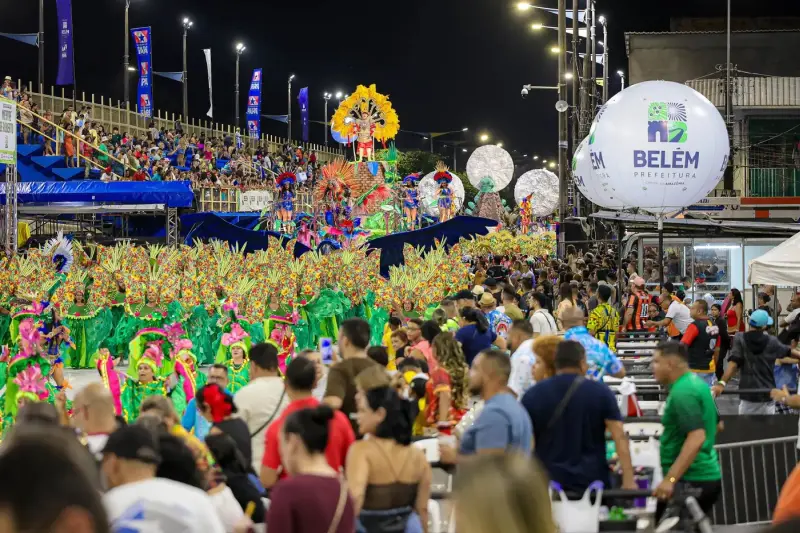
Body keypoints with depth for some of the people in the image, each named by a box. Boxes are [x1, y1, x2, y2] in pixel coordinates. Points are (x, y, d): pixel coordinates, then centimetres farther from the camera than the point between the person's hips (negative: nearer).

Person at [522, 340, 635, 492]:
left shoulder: (533, 395, 1)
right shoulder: (601, 392, -1)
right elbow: (619, 437, -9)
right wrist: (628, 480, -12)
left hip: (549, 482, 1)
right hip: (592, 480, 0)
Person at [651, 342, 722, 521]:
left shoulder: (682, 393, -18)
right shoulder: (697, 383, 13)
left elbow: (697, 438, -27)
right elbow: (716, 423, 26)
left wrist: (670, 479, -31)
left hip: (690, 480, -10)